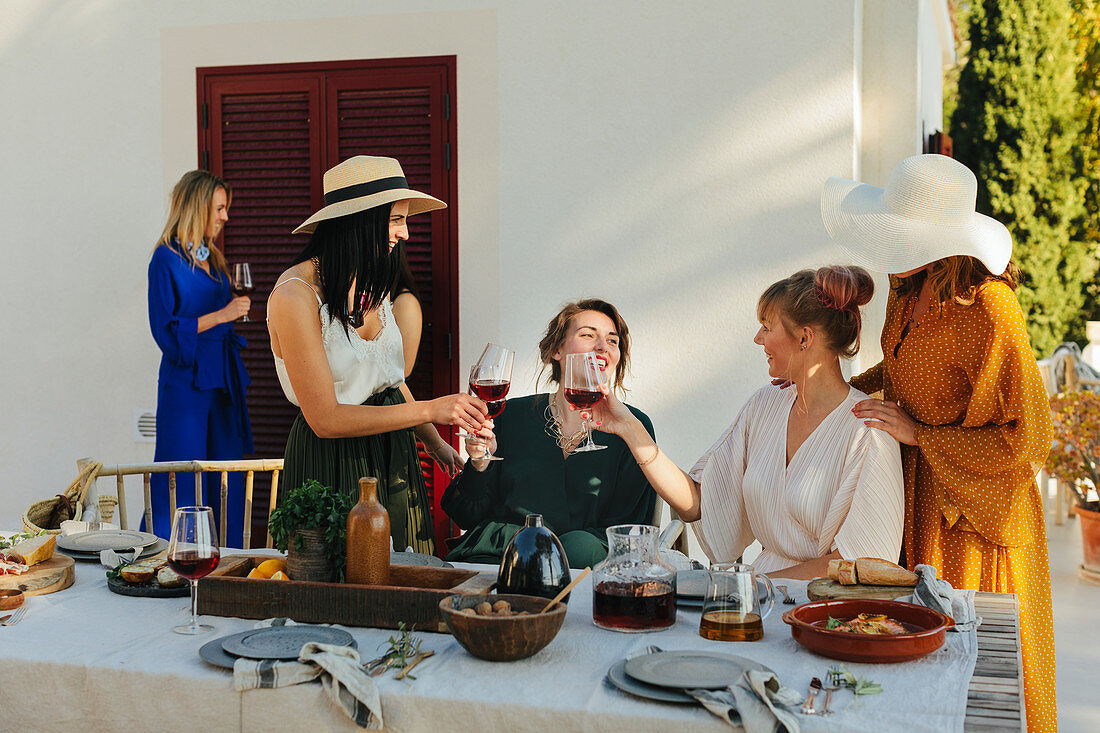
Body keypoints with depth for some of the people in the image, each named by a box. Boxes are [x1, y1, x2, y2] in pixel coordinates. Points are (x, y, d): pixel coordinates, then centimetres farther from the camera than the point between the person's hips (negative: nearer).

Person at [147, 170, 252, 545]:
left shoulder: (212, 258, 15)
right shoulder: (166, 260, -8)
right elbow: (166, 332, -13)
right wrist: (220, 316, -16)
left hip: (222, 382, 7)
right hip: (185, 383, -7)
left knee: (226, 483, 7)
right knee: (184, 485, -4)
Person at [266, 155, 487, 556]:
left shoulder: (370, 283, 2)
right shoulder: (295, 296, -21)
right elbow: (325, 418, -23)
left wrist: (435, 443, 14)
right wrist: (431, 410, -24)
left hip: (393, 454, 7)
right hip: (332, 465, -7)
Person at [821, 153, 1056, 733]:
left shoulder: (987, 312, -27)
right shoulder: (910, 285, -3)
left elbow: (1027, 441, -24)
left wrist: (916, 433, -21)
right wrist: (852, 385, 5)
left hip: (974, 515, -7)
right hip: (918, 491, 7)